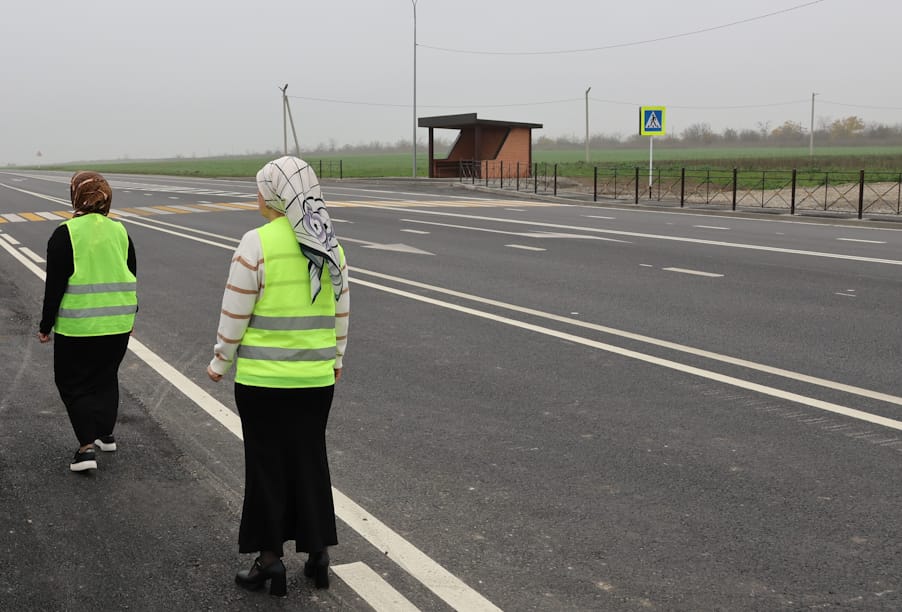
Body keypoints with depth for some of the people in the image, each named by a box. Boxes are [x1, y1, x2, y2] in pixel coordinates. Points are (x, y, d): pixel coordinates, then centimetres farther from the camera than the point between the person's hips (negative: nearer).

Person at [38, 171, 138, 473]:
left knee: (73, 383, 7)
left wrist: (45, 326, -1)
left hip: (77, 325, -4)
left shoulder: (65, 234, -11)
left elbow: (55, 285, -10)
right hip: (118, 322, 4)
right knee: (106, 378, 21)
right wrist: (129, 316, 24)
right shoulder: (120, 232, 4)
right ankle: (105, 434, 29)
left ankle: (87, 445, -5)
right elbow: (131, 278, 11)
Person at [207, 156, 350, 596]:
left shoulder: (257, 243, -14)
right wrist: (335, 359, 21)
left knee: (267, 464, 7)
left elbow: (235, 314, -11)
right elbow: (340, 312, 9)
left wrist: (219, 363, 1)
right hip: (317, 376, 5)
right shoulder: (329, 245, 3)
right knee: (311, 458, 15)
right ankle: (317, 551, 21)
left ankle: (270, 557, 14)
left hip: (262, 378, -5)